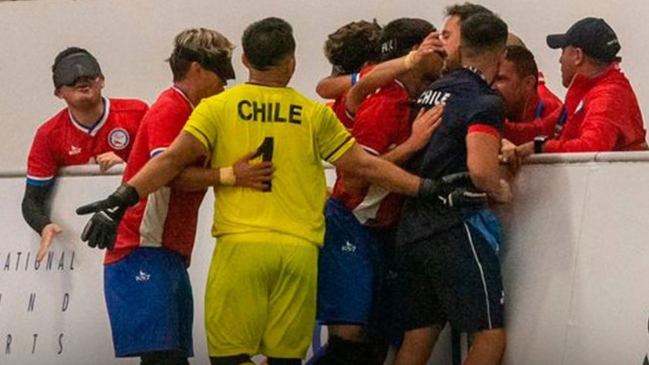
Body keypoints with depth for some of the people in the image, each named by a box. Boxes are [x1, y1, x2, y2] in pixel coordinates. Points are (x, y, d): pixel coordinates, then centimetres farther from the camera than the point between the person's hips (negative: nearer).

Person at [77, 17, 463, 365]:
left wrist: (123, 198, -7)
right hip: (299, 248, 2)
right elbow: (365, 165, 13)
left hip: (240, 245, -2)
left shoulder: (217, 107, 6)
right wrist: (425, 188, 23)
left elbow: (174, 158, -5)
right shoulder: (315, 114, 10)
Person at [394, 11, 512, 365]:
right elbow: (480, 170, -24)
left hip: (411, 226, 8)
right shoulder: (485, 101, -10)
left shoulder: (430, 92, 14)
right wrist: (502, 191, -2)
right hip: (454, 226, -8)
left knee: (417, 336, 10)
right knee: (490, 336, -4)